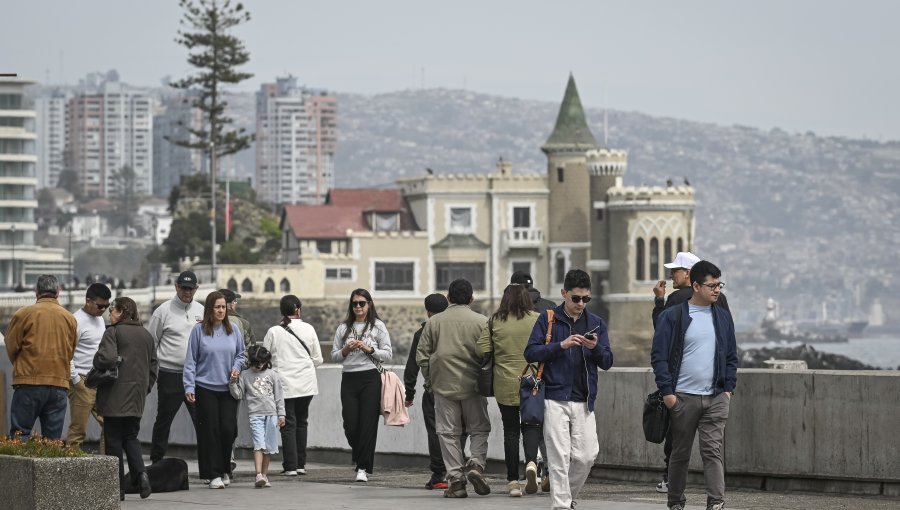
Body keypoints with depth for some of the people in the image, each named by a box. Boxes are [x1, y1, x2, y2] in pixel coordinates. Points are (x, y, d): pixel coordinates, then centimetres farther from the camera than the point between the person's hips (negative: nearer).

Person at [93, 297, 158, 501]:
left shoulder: (113, 332, -9)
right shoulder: (147, 335, 12)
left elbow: (105, 358, -21)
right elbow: (153, 366, 14)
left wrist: (97, 364, 0)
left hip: (115, 396, -6)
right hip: (136, 399, 6)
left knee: (113, 439, 2)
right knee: (131, 436, 16)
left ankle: (118, 487, 1)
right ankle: (140, 473, -8)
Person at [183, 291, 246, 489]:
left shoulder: (233, 330, 7)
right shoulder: (199, 330, -2)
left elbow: (241, 354, 18)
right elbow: (191, 360, -1)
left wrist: (237, 367, -3)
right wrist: (189, 387, -6)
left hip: (228, 389, 2)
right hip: (205, 389, -2)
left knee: (228, 429, -4)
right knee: (210, 431, -3)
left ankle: (225, 469, 16)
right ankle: (214, 474, 3)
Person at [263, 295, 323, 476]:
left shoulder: (273, 332, -6)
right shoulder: (308, 329, -2)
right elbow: (317, 359, 3)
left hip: (284, 384, -2)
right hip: (306, 384, 2)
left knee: (288, 424, 2)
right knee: (302, 422, 15)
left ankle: (290, 466, -3)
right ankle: (300, 464, 16)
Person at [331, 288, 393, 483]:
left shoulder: (378, 326, 4)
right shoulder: (343, 328, 13)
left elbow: (388, 354, 0)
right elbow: (334, 356, 13)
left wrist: (369, 349, -13)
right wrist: (345, 350, -6)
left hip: (370, 377, -3)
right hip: (349, 378, 3)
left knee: (367, 424, -8)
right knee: (350, 425, -1)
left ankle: (363, 468, -3)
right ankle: (362, 461, 24)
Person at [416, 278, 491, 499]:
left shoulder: (434, 322, 1)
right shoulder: (481, 321, -4)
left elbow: (422, 356, 3)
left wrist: (430, 380, 15)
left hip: (444, 386, 1)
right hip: (473, 387, -1)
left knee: (449, 433, 6)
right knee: (479, 429, 12)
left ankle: (455, 479, 3)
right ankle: (476, 465, -10)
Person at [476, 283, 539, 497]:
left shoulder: (494, 322, 0)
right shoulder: (537, 320, -3)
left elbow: (482, 350, -4)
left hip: (505, 385, 1)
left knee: (510, 429, 8)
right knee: (531, 425, 10)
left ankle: (513, 481, 9)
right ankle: (531, 462, -18)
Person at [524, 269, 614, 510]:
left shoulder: (596, 323, 12)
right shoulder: (548, 320, 3)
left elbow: (607, 362, 9)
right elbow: (530, 353, -4)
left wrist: (596, 348, -12)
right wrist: (561, 345, -16)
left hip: (584, 401, 3)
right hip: (555, 399, -3)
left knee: (586, 456, 1)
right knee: (559, 458, -7)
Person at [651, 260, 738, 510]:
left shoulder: (723, 317, 11)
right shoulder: (672, 317, -3)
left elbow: (731, 356, 16)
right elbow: (659, 356, -4)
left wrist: (729, 388, 6)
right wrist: (667, 391, -10)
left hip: (716, 398, 2)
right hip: (683, 397, -2)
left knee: (713, 451, -8)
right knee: (680, 454, 7)